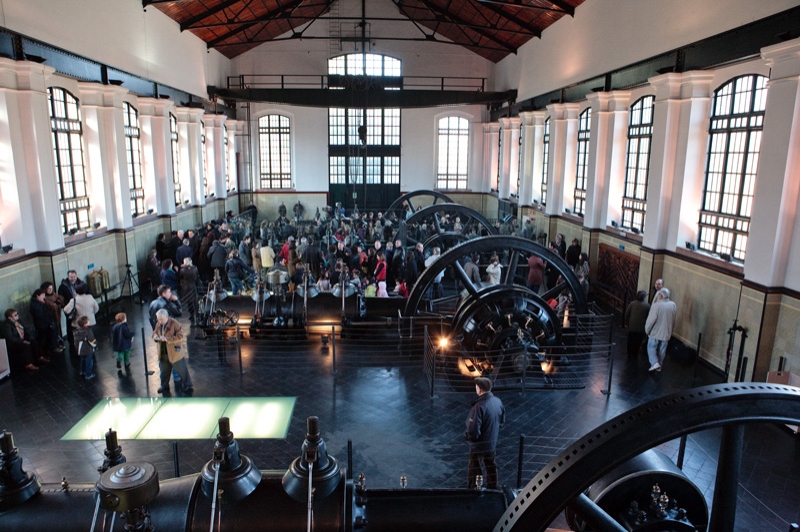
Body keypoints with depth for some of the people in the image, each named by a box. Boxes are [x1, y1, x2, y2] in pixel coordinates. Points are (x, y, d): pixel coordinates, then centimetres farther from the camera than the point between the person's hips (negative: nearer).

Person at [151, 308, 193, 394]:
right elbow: (154, 333, 12)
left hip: (175, 352, -6)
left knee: (182, 370, 3)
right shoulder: (158, 324, 1)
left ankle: (188, 386, 15)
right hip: (163, 353, 6)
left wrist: (167, 339, -30)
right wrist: (155, 336, -13)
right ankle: (164, 386, 37)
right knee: (164, 370, 19)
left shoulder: (174, 324, -18)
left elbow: (180, 336, -22)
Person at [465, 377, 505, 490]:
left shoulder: (479, 406, -32)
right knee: (490, 465, 27)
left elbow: (473, 430, -30)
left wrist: (468, 436, -9)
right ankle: (493, 486, 44)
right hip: (493, 442, 7)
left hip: (479, 445, -7)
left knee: (474, 469, 12)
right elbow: (502, 420, 6)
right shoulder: (498, 401, -10)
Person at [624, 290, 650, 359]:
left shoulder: (632, 303, -8)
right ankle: (634, 354, 23)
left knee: (631, 341, 14)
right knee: (638, 342, 14)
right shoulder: (647, 305, -11)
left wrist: (626, 323, 9)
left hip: (631, 326, 1)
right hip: (641, 327, -1)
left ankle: (629, 354, 22)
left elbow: (626, 314, -3)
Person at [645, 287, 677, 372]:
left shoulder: (657, 305, -20)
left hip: (655, 332, -5)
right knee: (662, 350, 16)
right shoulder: (673, 305, -2)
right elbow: (673, 320, 7)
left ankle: (655, 363, -4)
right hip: (666, 333, 5)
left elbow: (651, 320, -19)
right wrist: (670, 330, 19)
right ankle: (659, 366, 25)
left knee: (651, 348, 11)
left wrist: (647, 330, -6)